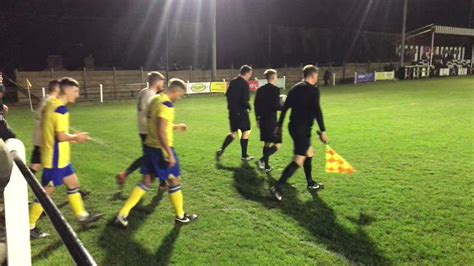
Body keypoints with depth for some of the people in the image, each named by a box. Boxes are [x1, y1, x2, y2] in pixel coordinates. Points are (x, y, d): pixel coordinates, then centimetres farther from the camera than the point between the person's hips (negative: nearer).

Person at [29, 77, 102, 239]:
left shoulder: (51, 105, 9)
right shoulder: (60, 109, -21)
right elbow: (62, 136, -25)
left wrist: (72, 139, 12)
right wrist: (76, 137, -6)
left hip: (59, 158, 10)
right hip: (55, 159, -10)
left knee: (73, 183, 17)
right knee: (46, 193, 1)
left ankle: (83, 216, 27)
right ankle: (29, 227, 14)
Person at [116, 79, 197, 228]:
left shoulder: (155, 99, 10)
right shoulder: (166, 104, -20)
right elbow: (161, 131, -27)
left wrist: (175, 127, 21)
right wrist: (170, 154, -24)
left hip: (150, 146, 9)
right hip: (161, 148, -9)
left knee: (147, 182, 15)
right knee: (175, 181, 8)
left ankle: (123, 215, 13)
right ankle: (181, 217, 23)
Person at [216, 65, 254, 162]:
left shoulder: (233, 81, 8)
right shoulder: (245, 83, -15)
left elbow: (227, 94, 15)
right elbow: (245, 100, -21)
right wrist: (249, 107, -4)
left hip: (232, 111, 7)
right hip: (241, 111, -7)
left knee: (233, 133, 15)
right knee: (246, 132, 7)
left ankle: (221, 150, 1)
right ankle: (244, 156, 14)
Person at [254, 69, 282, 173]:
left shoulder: (260, 89, 9)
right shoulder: (275, 89, -12)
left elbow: (256, 104, 11)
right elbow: (276, 106, -20)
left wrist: (258, 118, 20)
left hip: (262, 120, 8)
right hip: (271, 121, -8)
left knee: (267, 143, 18)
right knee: (277, 144, -1)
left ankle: (266, 166, 23)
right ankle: (262, 160, -15)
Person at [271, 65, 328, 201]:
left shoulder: (295, 88, 12)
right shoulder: (313, 89, -9)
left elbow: (284, 108, 13)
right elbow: (317, 111, -17)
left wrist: (279, 126, 18)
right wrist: (323, 131, -15)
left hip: (293, 126, 9)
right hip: (303, 128, -9)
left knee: (309, 153, 23)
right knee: (299, 160, -8)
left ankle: (310, 183, 34)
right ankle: (278, 187, -15)